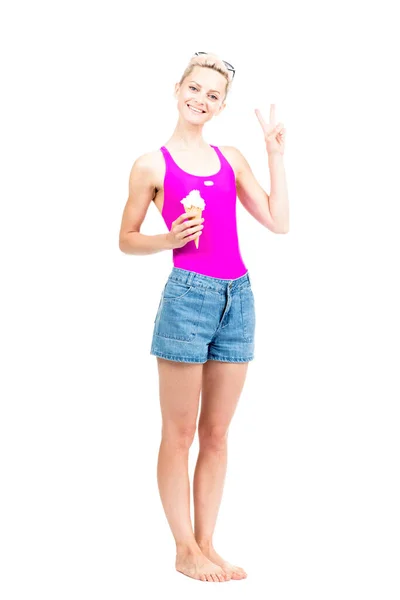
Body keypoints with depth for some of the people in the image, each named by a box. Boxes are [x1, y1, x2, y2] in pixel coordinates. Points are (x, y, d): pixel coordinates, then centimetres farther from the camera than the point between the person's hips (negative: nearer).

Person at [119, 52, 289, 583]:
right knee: (180, 433, 2)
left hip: (237, 298, 5)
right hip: (188, 295, -5)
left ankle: (206, 544, 19)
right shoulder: (152, 165, 1)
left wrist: (276, 154, 6)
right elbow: (127, 239, 6)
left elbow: (278, 222, 8)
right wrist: (169, 239, -12)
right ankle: (185, 550, 12)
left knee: (216, 433, 10)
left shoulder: (231, 159, 13)